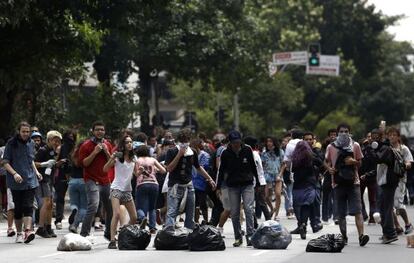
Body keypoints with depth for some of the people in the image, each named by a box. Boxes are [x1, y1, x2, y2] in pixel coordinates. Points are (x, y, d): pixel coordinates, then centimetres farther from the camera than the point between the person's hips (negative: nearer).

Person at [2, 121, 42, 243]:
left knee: (28, 206, -10)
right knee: (18, 208, 4)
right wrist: (14, 173, -20)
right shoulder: (11, 144, -4)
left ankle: (28, 231, -22)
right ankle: (19, 233, 15)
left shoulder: (31, 143, 11)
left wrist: (36, 171, 12)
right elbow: (5, 162, -6)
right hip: (16, 182, -3)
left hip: (30, 180, 3)